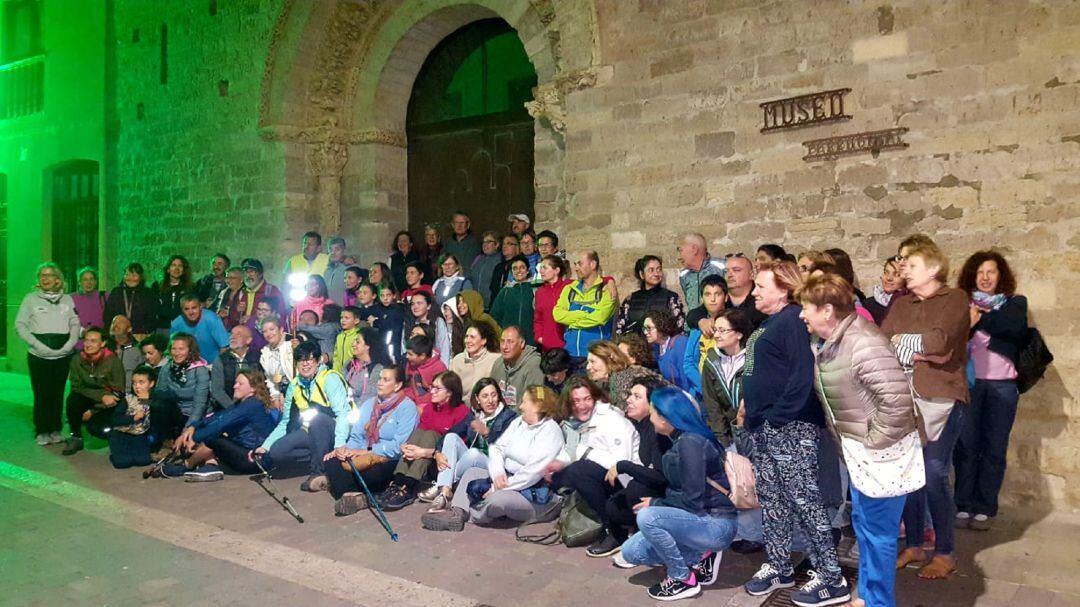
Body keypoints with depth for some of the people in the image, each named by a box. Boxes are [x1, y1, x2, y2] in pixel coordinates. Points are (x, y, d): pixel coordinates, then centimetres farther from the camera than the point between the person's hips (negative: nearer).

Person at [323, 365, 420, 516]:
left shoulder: (407, 407, -4)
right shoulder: (369, 404, 19)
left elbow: (399, 446, -15)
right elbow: (356, 437, 14)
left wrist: (365, 452, -18)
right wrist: (346, 448, -8)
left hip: (391, 462, -7)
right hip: (364, 457, 7)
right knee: (332, 461, -22)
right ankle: (352, 494, -38)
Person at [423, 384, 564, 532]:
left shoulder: (550, 431, -15)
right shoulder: (518, 422, 11)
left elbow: (533, 472, -23)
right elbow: (497, 447, 5)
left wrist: (502, 487, -19)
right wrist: (498, 474, -14)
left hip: (533, 495, -9)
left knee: (497, 499, -33)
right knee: (472, 472, 4)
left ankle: (463, 515, -8)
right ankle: (456, 513, -17)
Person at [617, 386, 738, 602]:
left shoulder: (690, 442, -22)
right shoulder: (680, 440, 7)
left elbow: (693, 500, -24)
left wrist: (655, 503, -9)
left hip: (716, 524, -9)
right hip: (701, 520, 9)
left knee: (647, 516, -28)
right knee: (631, 552, 2)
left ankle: (684, 580, -8)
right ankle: (699, 558, 10)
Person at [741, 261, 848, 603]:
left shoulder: (792, 321, -14)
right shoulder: (770, 323, 16)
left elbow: (803, 375, -24)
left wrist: (779, 416, -22)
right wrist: (753, 410, 15)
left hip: (789, 427, -10)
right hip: (764, 428, 10)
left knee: (804, 501, -4)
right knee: (771, 500, 16)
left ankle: (831, 579, 7)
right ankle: (779, 567, 28)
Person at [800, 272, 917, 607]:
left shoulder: (862, 344, -27)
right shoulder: (832, 343, 4)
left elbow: (897, 398, -32)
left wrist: (874, 441, -22)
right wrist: (855, 442, 12)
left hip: (881, 450, -10)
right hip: (859, 448, 10)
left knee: (877, 531, 4)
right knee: (862, 523, 21)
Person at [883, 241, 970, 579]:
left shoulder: (955, 299, -1)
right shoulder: (900, 303, 15)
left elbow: (940, 341, -16)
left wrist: (901, 341, -2)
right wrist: (919, 349, -12)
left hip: (940, 398, -5)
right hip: (902, 397, 5)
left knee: (934, 474, -5)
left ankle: (945, 554, 11)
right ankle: (914, 546, 22)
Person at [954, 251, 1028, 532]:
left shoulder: (1015, 303, 9)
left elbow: (1016, 327, -13)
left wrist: (980, 318, -16)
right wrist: (967, 324, -25)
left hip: (1002, 385, 1)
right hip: (968, 382, -1)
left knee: (994, 447, 4)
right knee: (966, 445, 1)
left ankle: (984, 509, 13)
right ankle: (963, 505, 11)